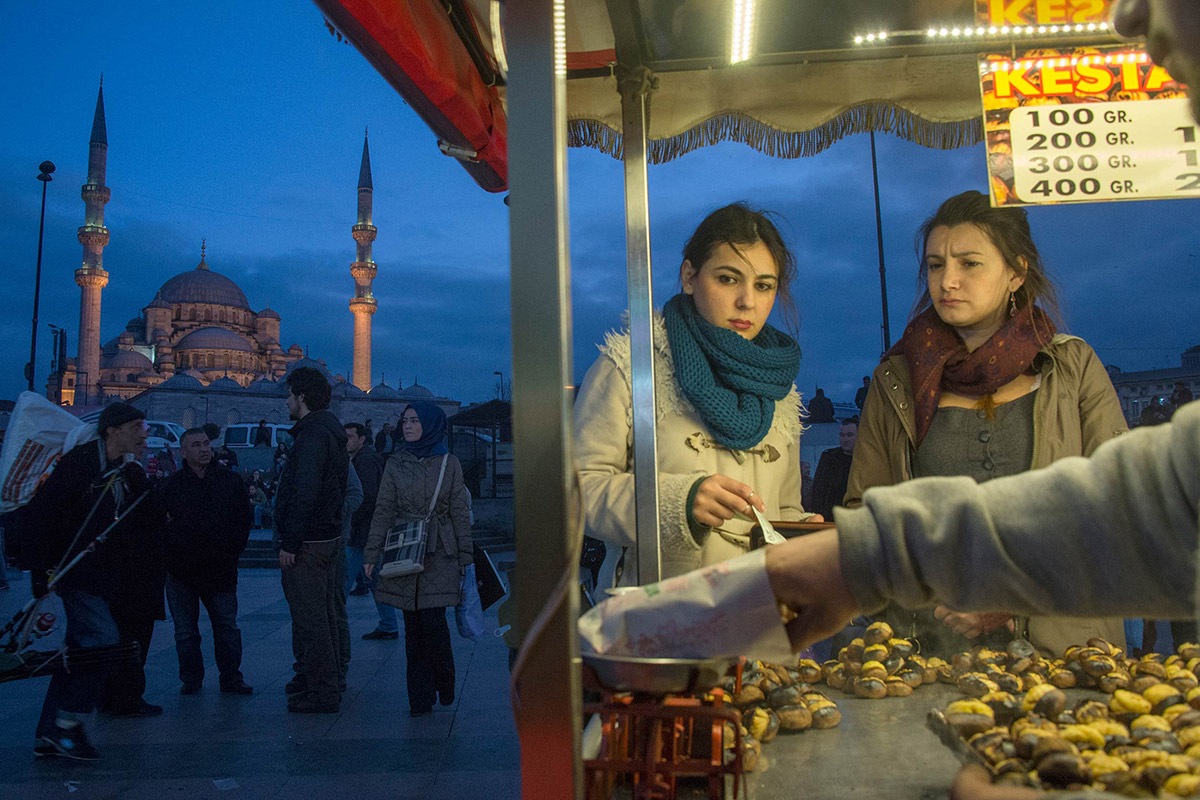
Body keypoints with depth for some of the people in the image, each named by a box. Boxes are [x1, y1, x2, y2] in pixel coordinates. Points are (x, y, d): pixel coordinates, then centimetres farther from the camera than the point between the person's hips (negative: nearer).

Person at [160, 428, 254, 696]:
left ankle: (231, 679, 15)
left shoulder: (229, 480, 4)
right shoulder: (172, 485, 1)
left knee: (227, 628, 5)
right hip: (181, 571, 0)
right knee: (185, 631, 8)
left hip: (220, 570, 0)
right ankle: (191, 680, 22)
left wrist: (232, 552, -1)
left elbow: (244, 518, 7)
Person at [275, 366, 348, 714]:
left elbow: (304, 494, -26)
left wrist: (289, 544, -22)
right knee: (324, 616, 18)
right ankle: (326, 681, 30)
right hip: (329, 537, 10)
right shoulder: (332, 432, 14)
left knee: (310, 620, -3)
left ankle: (321, 693, 4)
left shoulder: (312, 436, -18)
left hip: (307, 542, -10)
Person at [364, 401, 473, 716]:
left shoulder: (449, 464, 4)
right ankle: (420, 698, 13)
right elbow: (383, 510, 6)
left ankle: (445, 685, 16)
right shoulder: (395, 464, 7)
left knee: (433, 621, -9)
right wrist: (372, 553, 0)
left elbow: (460, 512, 5)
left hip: (439, 553, -2)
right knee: (413, 625, 3)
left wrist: (465, 556, 3)